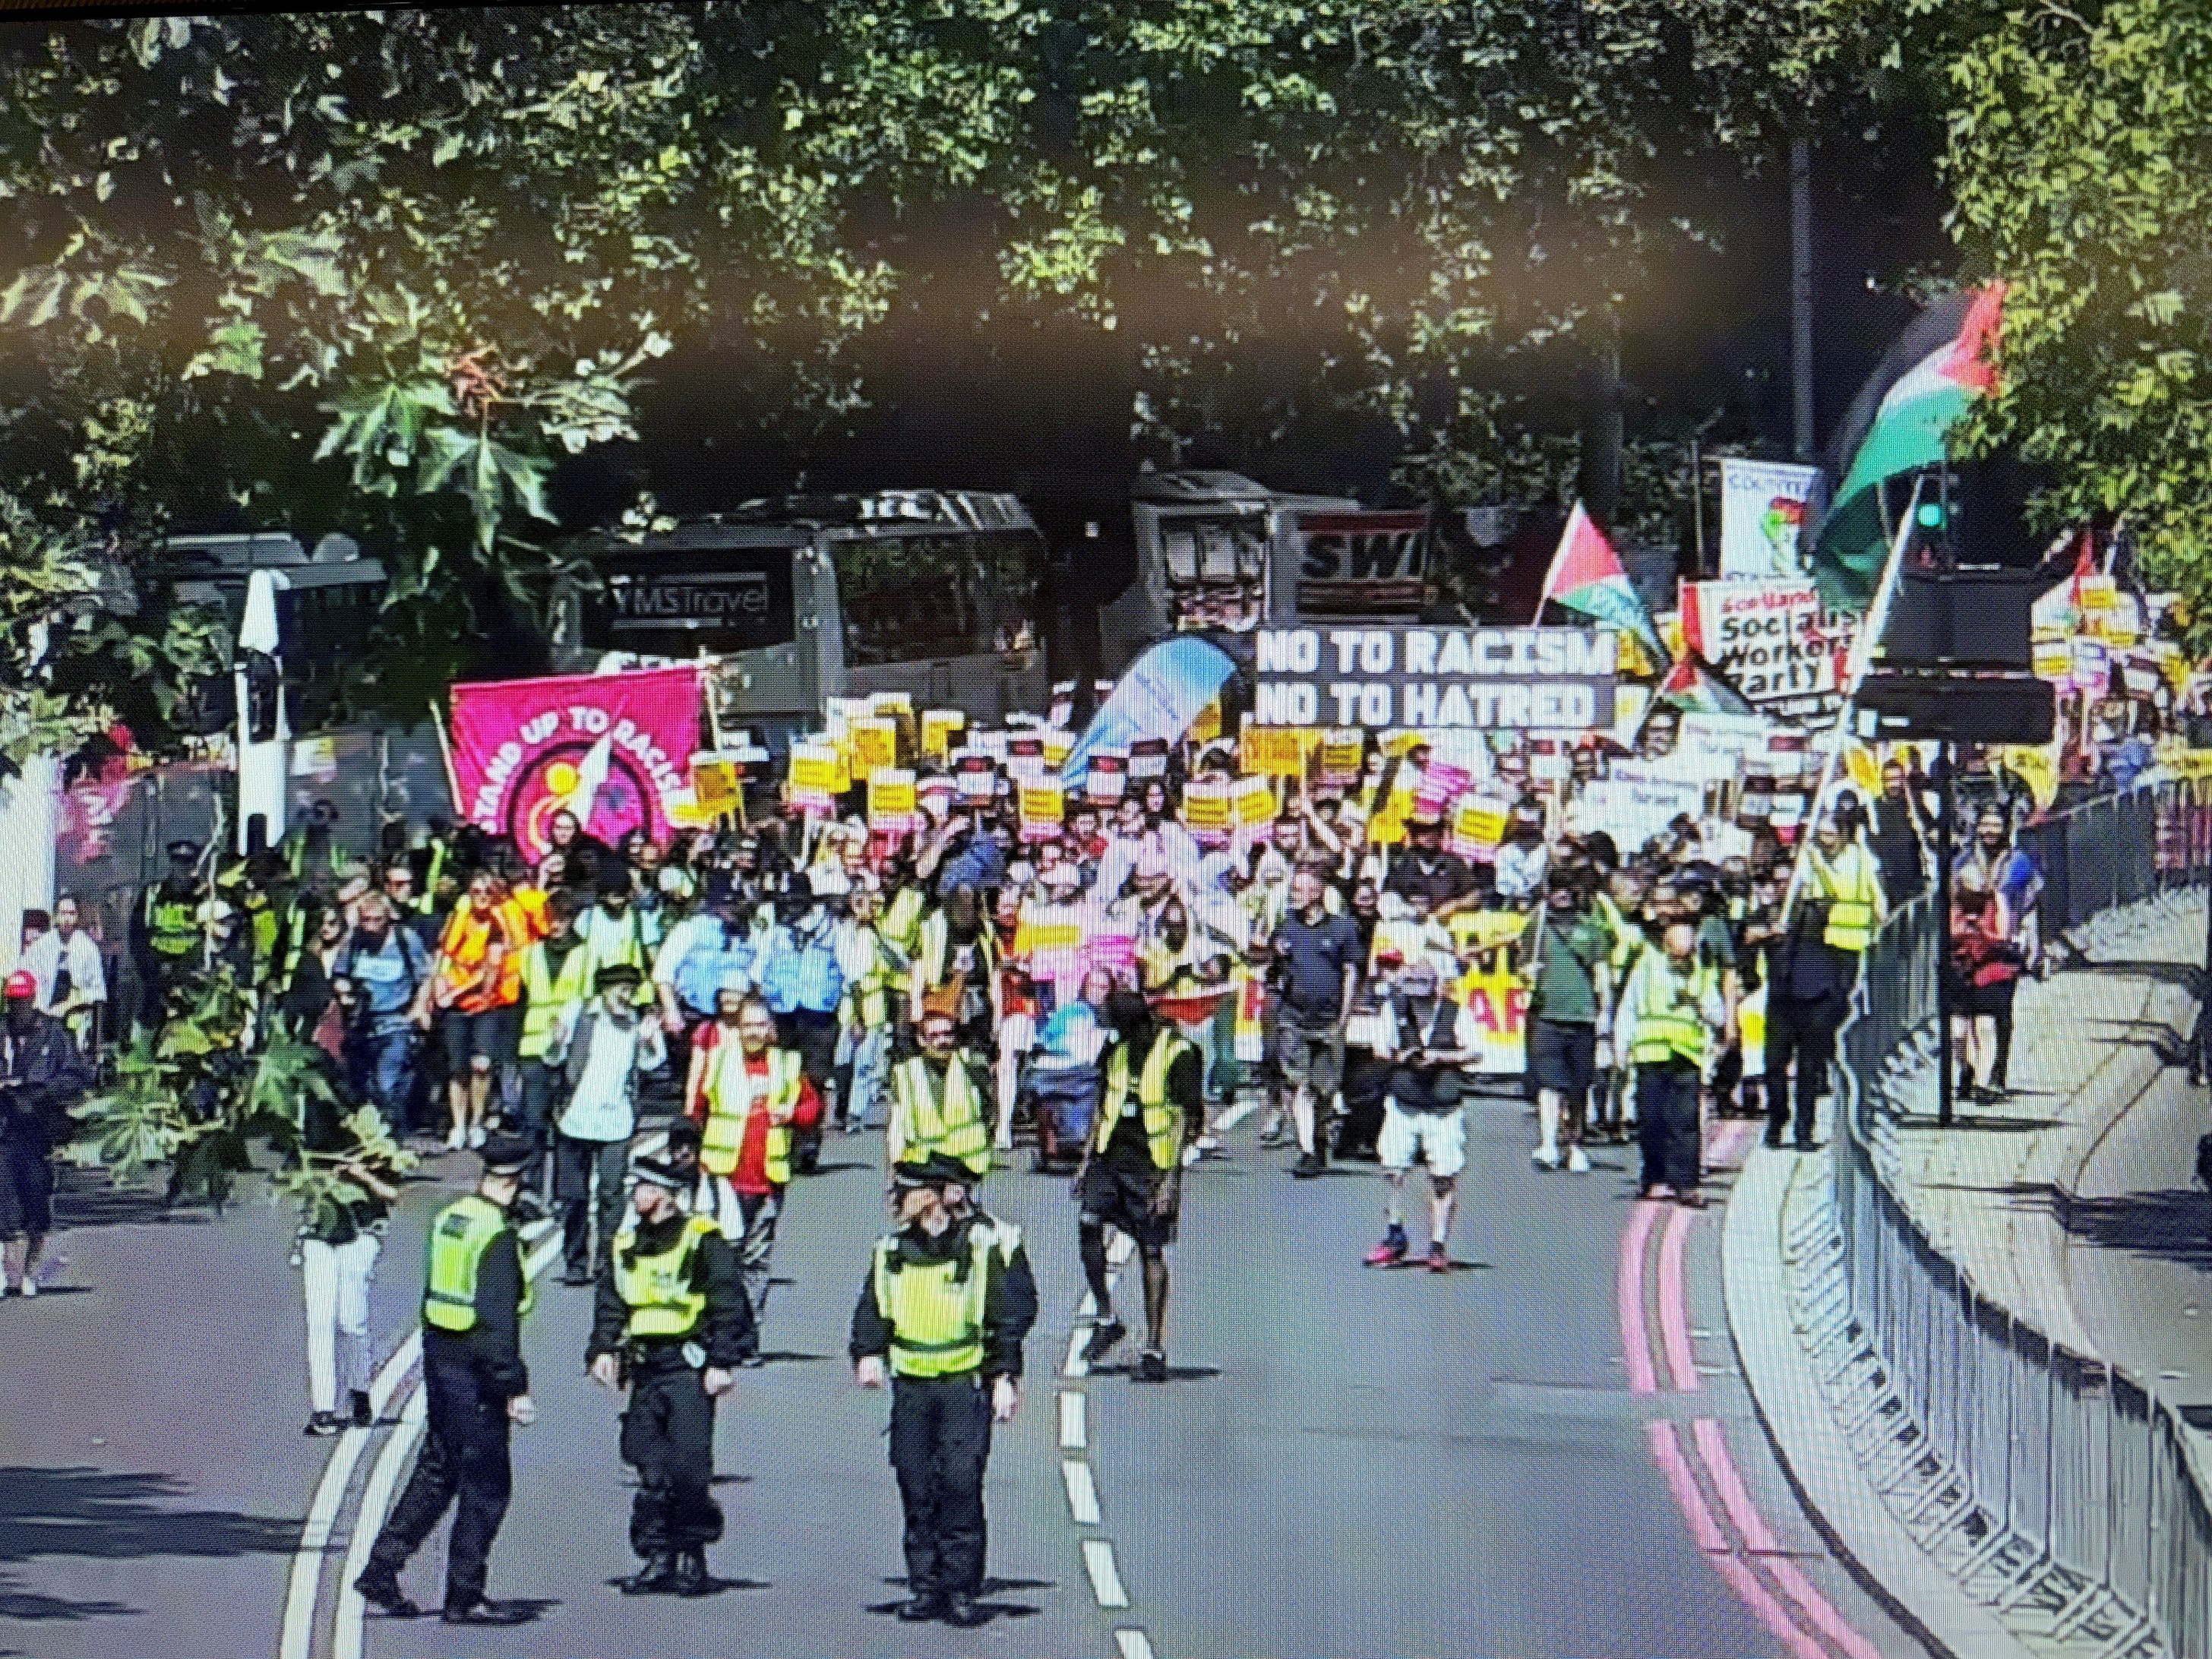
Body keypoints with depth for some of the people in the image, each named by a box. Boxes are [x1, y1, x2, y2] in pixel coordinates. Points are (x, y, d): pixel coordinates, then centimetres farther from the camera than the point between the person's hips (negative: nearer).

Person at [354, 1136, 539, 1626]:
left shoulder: (449, 1219, 9)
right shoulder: (499, 1235, -17)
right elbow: (499, 1319, -21)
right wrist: (515, 1388, -19)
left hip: (439, 1359, 9)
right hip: (475, 1370, -9)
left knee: (436, 1473, 17)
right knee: (486, 1484, 0)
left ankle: (381, 1574, 16)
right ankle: (464, 1595, 4)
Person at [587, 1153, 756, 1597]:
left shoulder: (703, 1240, -5)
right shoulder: (625, 1246, 15)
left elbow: (728, 1305, -7)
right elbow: (610, 1307, 18)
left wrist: (722, 1363, -12)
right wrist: (603, 1351, 3)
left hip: (689, 1367, -6)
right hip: (644, 1368, 6)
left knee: (689, 1468, -8)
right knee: (650, 1470, 4)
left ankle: (693, 1557, 4)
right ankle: (657, 1558, 10)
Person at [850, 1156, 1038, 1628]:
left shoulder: (988, 1245, -1)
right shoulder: (892, 1251, 13)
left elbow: (1013, 1312, -1)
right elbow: (871, 1308, 13)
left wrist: (1005, 1376, -7)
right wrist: (868, 1354, -6)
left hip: (966, 1387, -4)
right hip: (910, 1386, 4)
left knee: (960, 1487, -10)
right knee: (916, 1489, 3)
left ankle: (961, 1591, -4)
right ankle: (923, 1588, 11)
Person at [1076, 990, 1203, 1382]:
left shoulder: (1179, 1054, -8)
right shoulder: (1117, 1050, 12)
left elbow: (1187, 1118, -10)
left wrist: (1171, 1177, -15)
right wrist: (1087, 1159, 16)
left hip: (1153, 1161, -5)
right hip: (1110, 1154, 5)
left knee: (1152, 1250, -3)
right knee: (1088, 1222, -14)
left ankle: (1155, 1349, 3)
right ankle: (1106, 1319, 1)